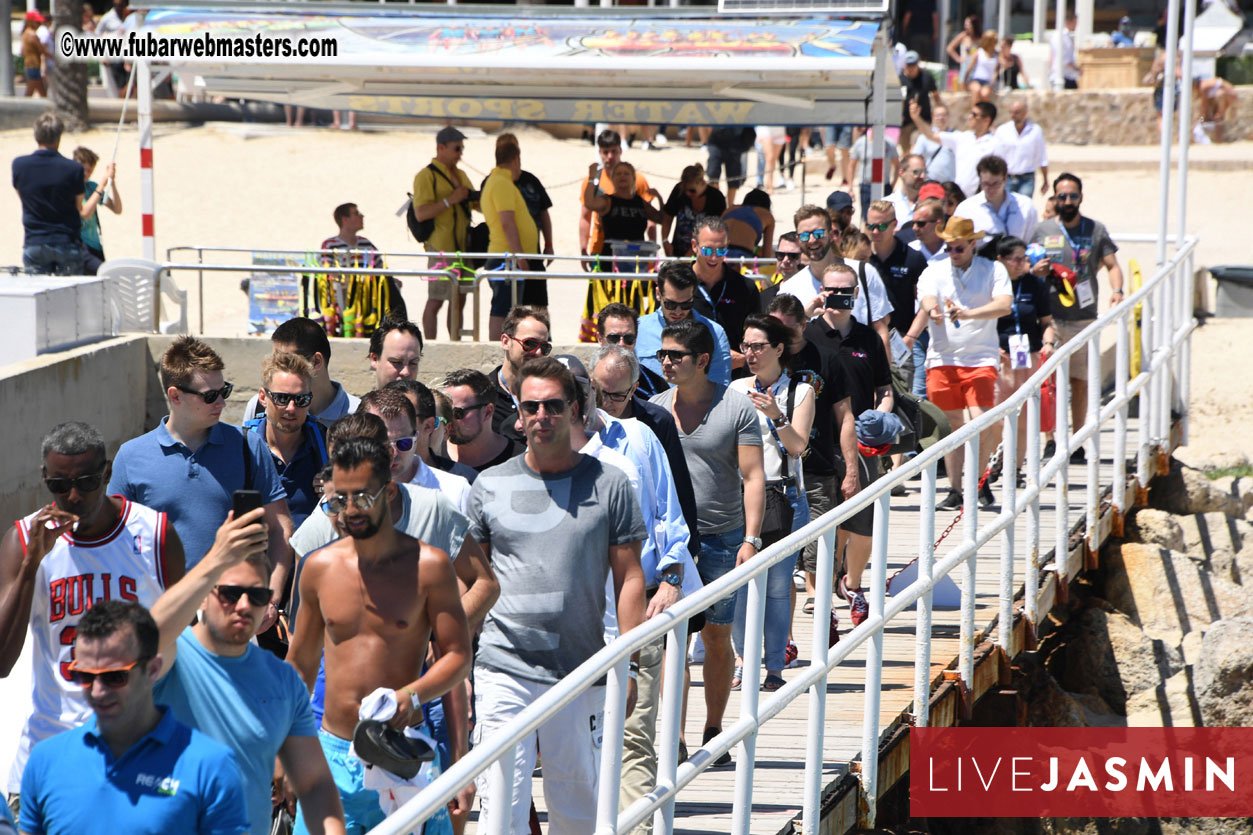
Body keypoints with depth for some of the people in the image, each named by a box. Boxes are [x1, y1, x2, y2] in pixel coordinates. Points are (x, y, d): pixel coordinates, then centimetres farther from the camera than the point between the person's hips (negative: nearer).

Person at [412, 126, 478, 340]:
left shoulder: (460, 175, 18)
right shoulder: (426, 176, -8)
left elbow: (474, 204, 28)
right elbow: (421, 213, -18)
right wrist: (450, 200, -21)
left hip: (462, 247, 8)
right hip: (441, 248, -8)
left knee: (459, 300, 10)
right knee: (435, 301, -5)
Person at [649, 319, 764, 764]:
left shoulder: (737, 407, -4)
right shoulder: (655, 407, 5)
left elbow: (753, 477, -4)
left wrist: (751, 539, -12)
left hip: (721, 538, -1)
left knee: (717, 638, 7)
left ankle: (713, 732, 20)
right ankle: (675, 737, -7)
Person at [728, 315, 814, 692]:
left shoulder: (800, 391, 2)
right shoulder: (736, 389, 10)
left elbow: (797, 446, -7)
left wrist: (777, 416, -22)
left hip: (783, 496, -2)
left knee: (777, 587, -2)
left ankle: (775, 668, 6)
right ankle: (742, 656, 15)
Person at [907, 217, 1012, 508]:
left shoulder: (993, 269, 4)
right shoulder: (934, 271, 8)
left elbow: (1004, 305, -11)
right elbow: (927, 301, -10)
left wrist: (969, 314, -27)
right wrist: (932, 311, -35)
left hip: (981, 358, -2)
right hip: (942, 358, 2)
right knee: (952, 425, 6)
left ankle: (981, 480, 9)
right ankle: (954, 490, 15)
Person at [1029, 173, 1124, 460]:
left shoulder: (1096, 230, 7)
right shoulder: (1042, 230, 6)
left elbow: (1112, 265, 5)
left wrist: (1117, 290, -14)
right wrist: (1034, 271, -11)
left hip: (1084, 317, 1)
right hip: (1050, 317, -1)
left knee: (1080, 382, 5)